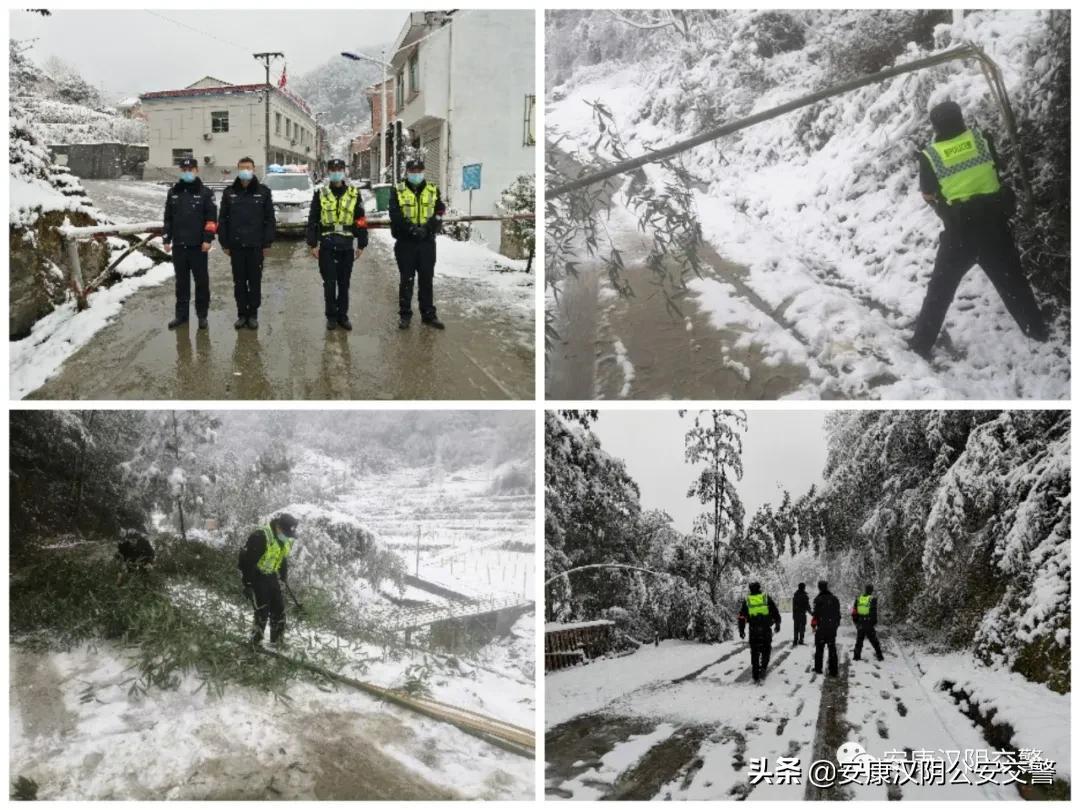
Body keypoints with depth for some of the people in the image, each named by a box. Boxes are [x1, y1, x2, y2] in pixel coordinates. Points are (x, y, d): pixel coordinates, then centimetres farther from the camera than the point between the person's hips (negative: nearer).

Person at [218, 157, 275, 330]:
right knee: (239, 281, 6)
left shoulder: (263, 192, 2)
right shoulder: (229, 193, 5)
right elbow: (223, 219, 7)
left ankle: (253, 314, 12)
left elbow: (269, 219, 1)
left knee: (255, 281, 4)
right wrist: (224, 243, 2)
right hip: (236, 245, 1)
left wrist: (267, 243, -4)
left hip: (256, 245, -1)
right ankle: (242, 313, 14)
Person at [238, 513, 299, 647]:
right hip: (256, 576, -7)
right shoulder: (261, 537, -26)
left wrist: (284, 579, 18)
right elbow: (248, 560, -23)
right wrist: (247, 583, -21)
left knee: (279, 608, 7)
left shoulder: (286, 540, 0)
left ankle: (278, 640, 18)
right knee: (262, 610, -10)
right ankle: (256, 640, 3)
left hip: (271, 576, 7)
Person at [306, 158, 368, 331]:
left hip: (347, 245, 1)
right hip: (326, 245, -1)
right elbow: (312, 220, 3)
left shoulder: (354, 194, 5)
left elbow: (361, 221, 7)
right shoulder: (320, 194, 3)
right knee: (329, 283, 1)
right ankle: (331, 316, 12)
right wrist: (313, 244, -2)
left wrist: (361, 244, 3)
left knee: (344, 283, 7)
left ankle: (343, 315, 17)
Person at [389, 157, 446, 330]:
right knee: (406, 280, 5)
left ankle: (428, 314, 15)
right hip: (405, 242, -2)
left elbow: (439, 213, 0)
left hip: (427, 242, 2)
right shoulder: (398, 192, 1)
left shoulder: (433, 190, 8)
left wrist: (429, 229, -16)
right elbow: (395, 215, -10)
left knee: (427, 280, 8)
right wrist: (412, 229, -22)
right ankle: (404, 314, 12)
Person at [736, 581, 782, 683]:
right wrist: (777, 623, 14)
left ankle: (755, 675, 9)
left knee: (755, 652, 9)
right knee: (766, 648, 17)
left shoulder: (746, 600, 6)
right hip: (766, 629, -1)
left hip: (753, 629, 1)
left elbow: (742, 616, 6)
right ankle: (763, 667, 0)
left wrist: (741, 630, 11)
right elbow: (775, 611, 4)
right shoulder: (767, 598, 4)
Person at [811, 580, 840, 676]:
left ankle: (818, 668, 12)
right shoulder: (835, 599, 5)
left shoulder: (818, 599, -11)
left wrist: (813, 625, 0)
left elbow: (816, 614, -12)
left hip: (821, 628, -4)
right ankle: (833, 670, 6)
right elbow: (838, 614, 10)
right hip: (832, 628, 4)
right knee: (832, 649, 9)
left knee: (819, 648, 8)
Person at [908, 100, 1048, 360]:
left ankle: (921, 344, 11)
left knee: (941, 287, 10)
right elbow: (997, 169, 11)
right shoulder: (981, 137, -2)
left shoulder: (929, 156, -7)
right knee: (1012, 281, 17)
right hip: (993, 222, 2)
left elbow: (930, 196, 2)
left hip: (959, 230, -2)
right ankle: (1038, 332, 26)